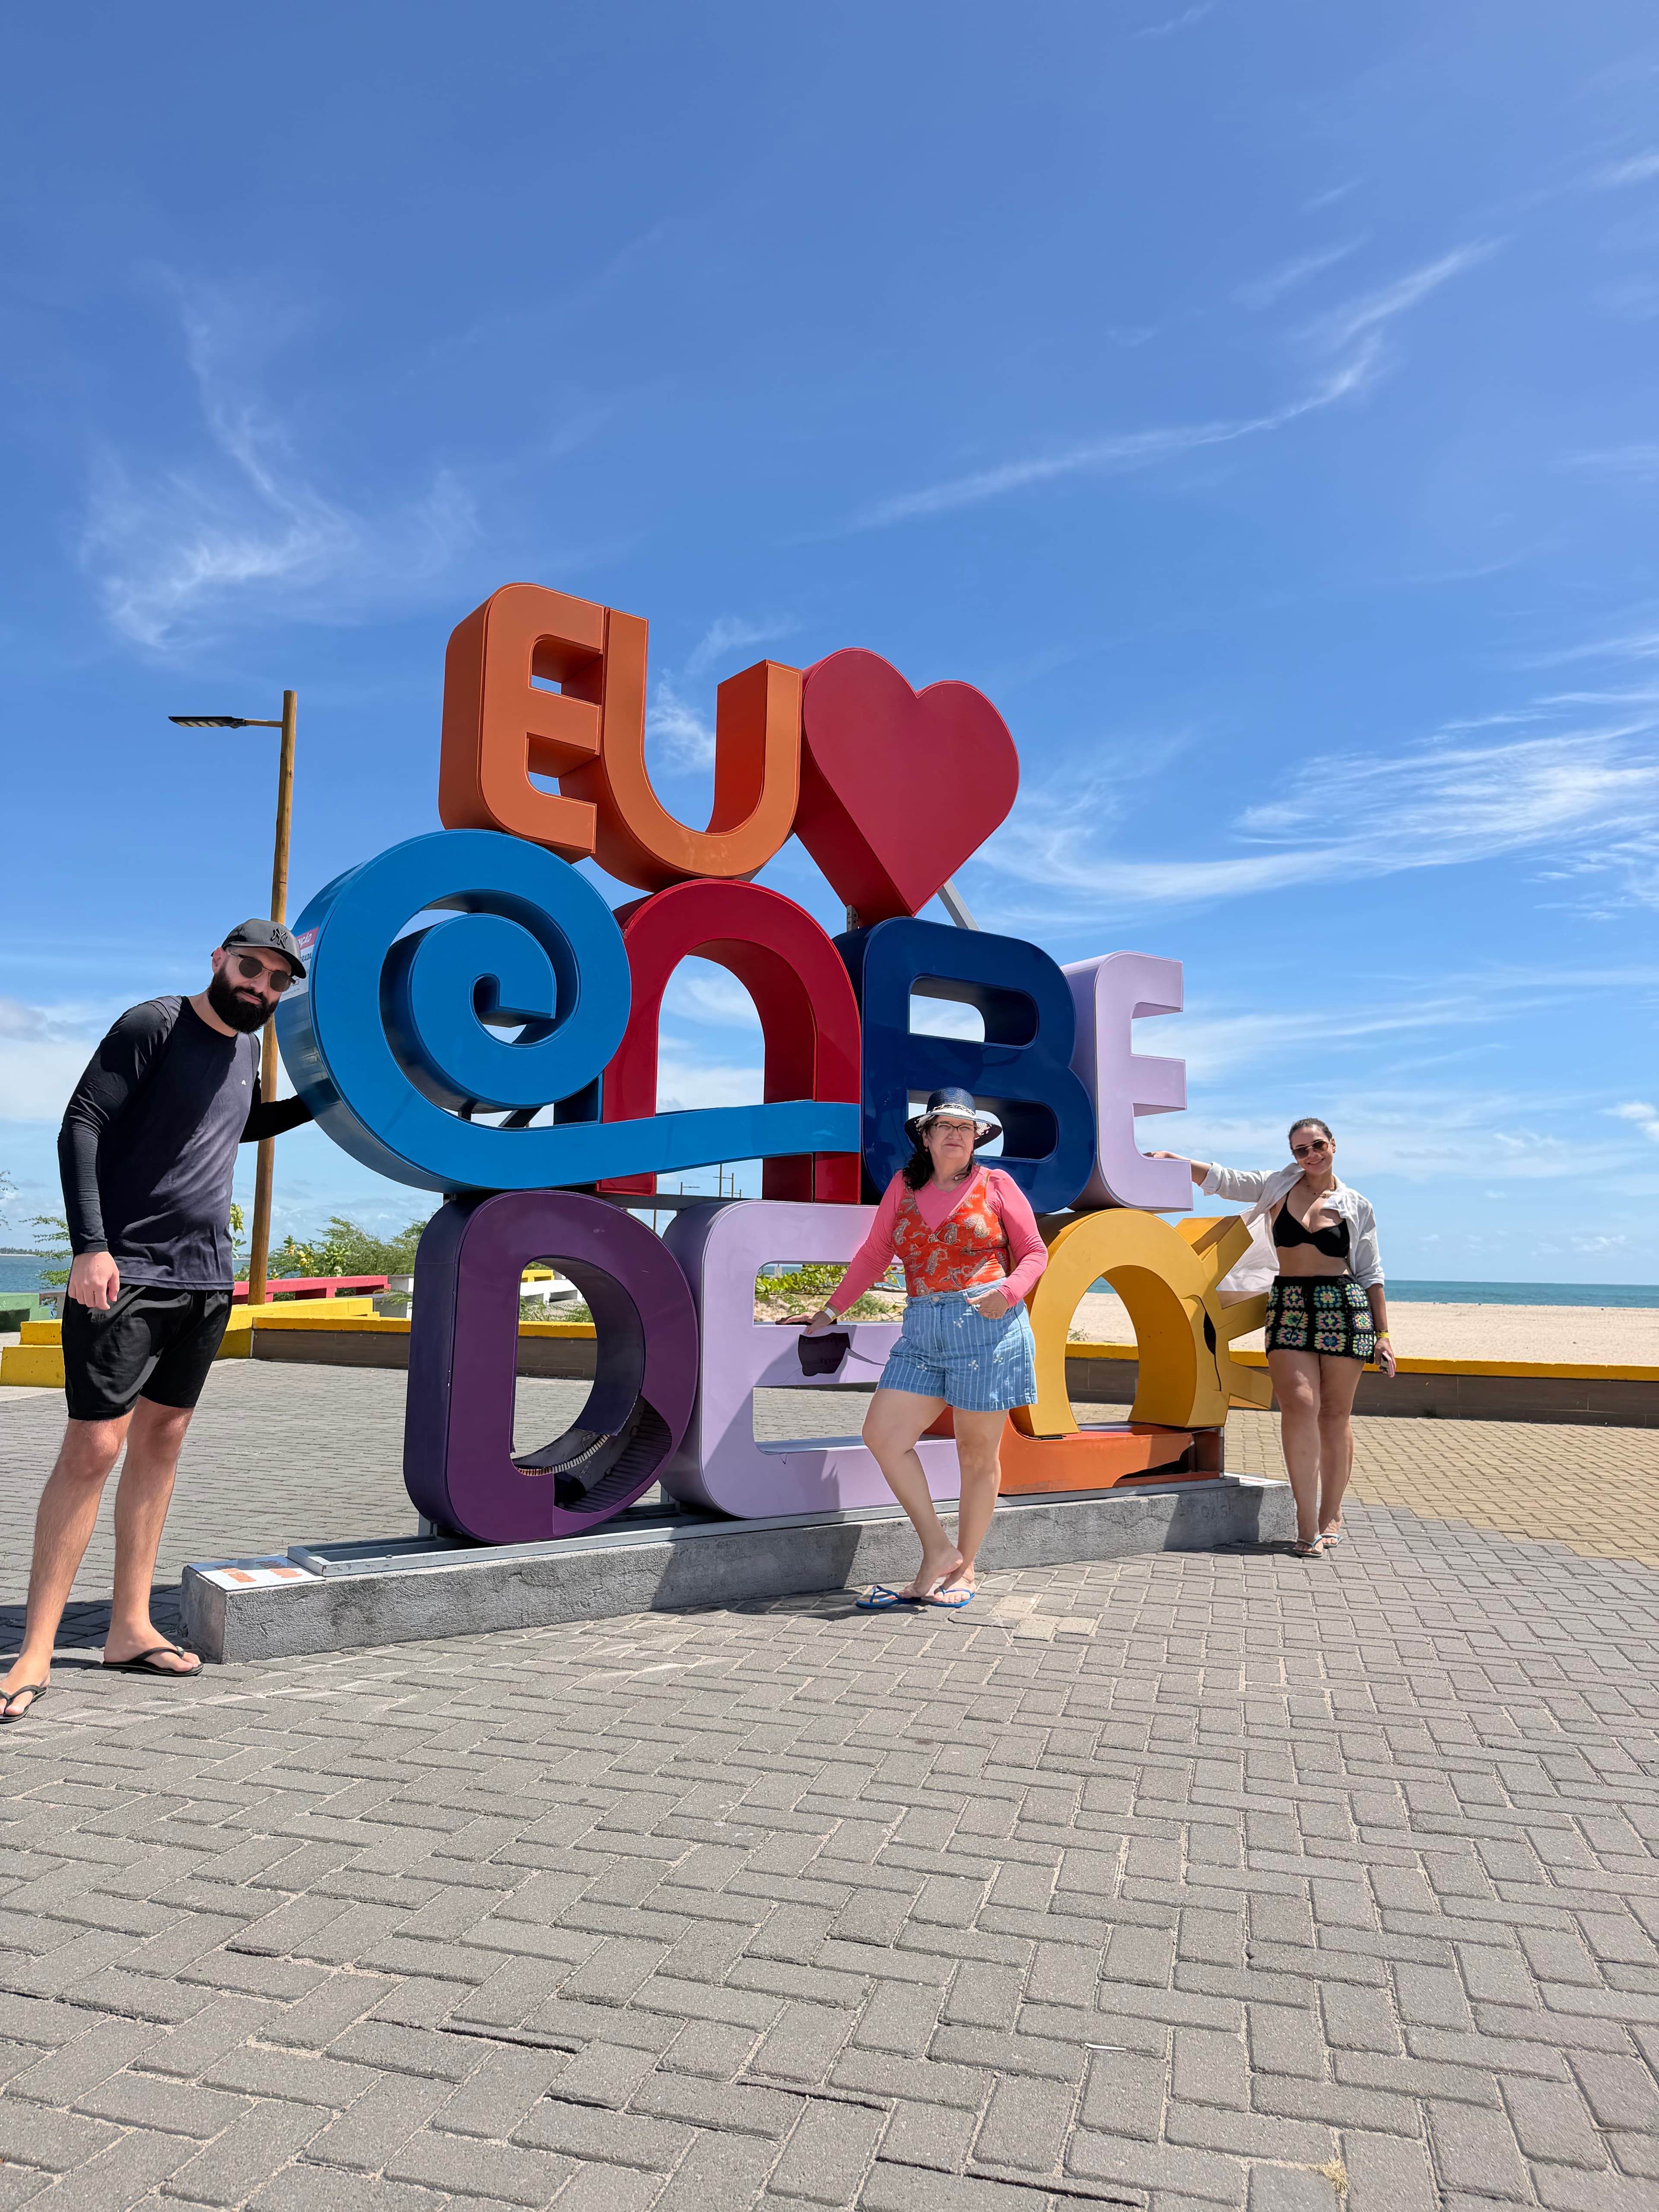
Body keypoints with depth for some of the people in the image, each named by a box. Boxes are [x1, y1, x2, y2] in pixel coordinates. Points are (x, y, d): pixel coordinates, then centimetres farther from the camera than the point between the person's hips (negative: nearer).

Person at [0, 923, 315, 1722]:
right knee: (93, 1447, -7)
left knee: (161, 1442, 9)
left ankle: (129, 1627, 18)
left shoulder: (245, 1048, 14)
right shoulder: (153, 1025, -7)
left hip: (207, 1279, 7)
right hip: (125, 1272, -7)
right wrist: (89, 1245, -21)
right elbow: (81, 1126, -12)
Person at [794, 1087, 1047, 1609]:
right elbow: (874, 1254, 17)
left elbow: (1035, 1253, 7)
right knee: (882, 1434, -7)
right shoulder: (904, 1186, 10)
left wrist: (1007, 1293, -12)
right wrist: (831, 1310, 18)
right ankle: (938, 1550, 5)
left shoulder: (995, 1184, 4)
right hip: (923, 1332, 4)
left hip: (987, 1329, -3)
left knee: (978, 1453, 3)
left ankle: (963, 1570, 19)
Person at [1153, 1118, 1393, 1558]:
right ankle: (1307, 1523, -11)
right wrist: (1170, 1159, -7)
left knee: (1334, 1413, 2)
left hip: (1344, 1308, 0)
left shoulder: (1357, 1206, 8)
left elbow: (1370, 1274, 10)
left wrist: (1383, 1336, 8)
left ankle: (1330, 1515, 17)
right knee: (1300, 1405, -14)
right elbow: (1219, 1179, 6)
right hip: (1288, 1305, 0)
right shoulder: (1278, 1186, 10)